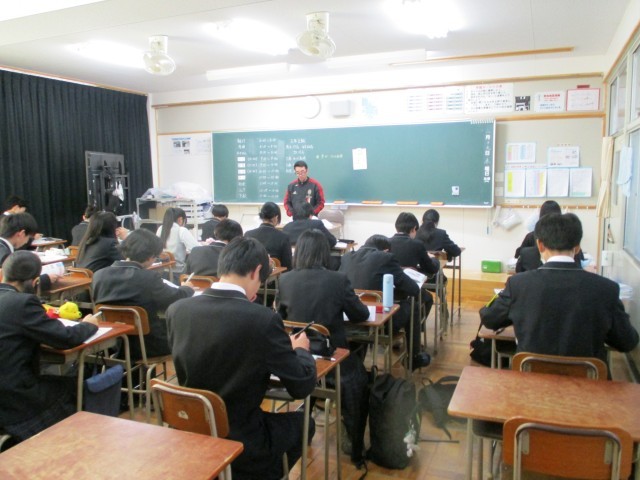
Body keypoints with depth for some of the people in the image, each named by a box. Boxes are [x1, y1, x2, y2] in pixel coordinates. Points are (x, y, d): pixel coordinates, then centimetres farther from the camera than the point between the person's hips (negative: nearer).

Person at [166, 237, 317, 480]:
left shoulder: (177, 310, -8)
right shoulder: (264, 319, -23)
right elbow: (302, 385, -13)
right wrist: (300, 350, 7)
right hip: (239, 442, -5)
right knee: (303, 422, 23)